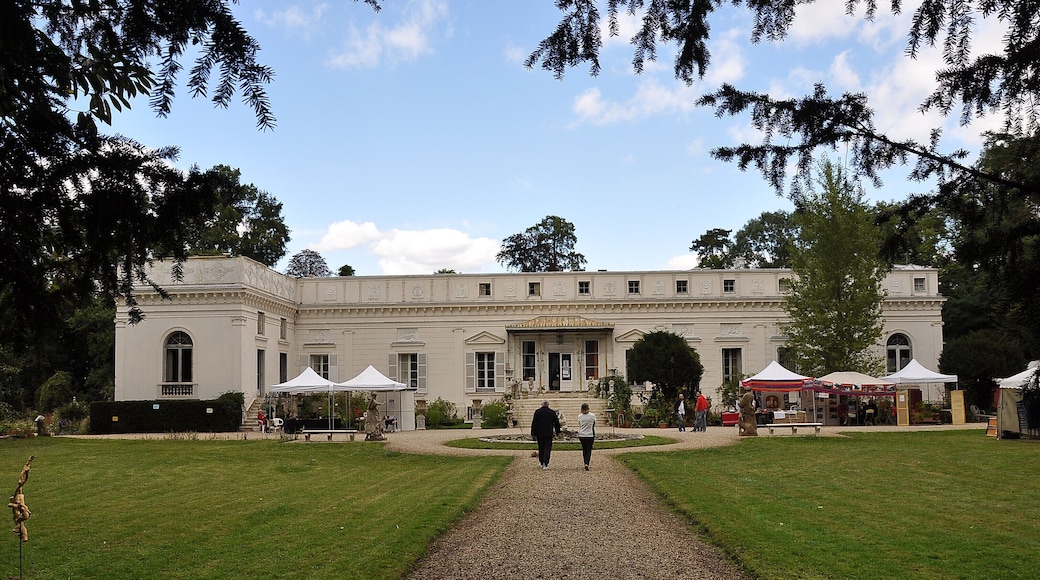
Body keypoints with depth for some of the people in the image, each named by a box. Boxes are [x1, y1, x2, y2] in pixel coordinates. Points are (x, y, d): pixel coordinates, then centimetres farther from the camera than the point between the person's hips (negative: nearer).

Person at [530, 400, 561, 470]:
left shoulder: (537, 412, -3)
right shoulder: (552, 412, -2)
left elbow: (534, 423, -4)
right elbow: (556, 423, 5)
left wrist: (533, 434, 0)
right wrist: (557, 432, 18)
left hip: (539, 434, 1)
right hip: (549, 434, -1)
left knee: (541, 448, 15)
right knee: (547, 449, -1)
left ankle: (541, 462, 25)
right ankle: (545, 464, -10)